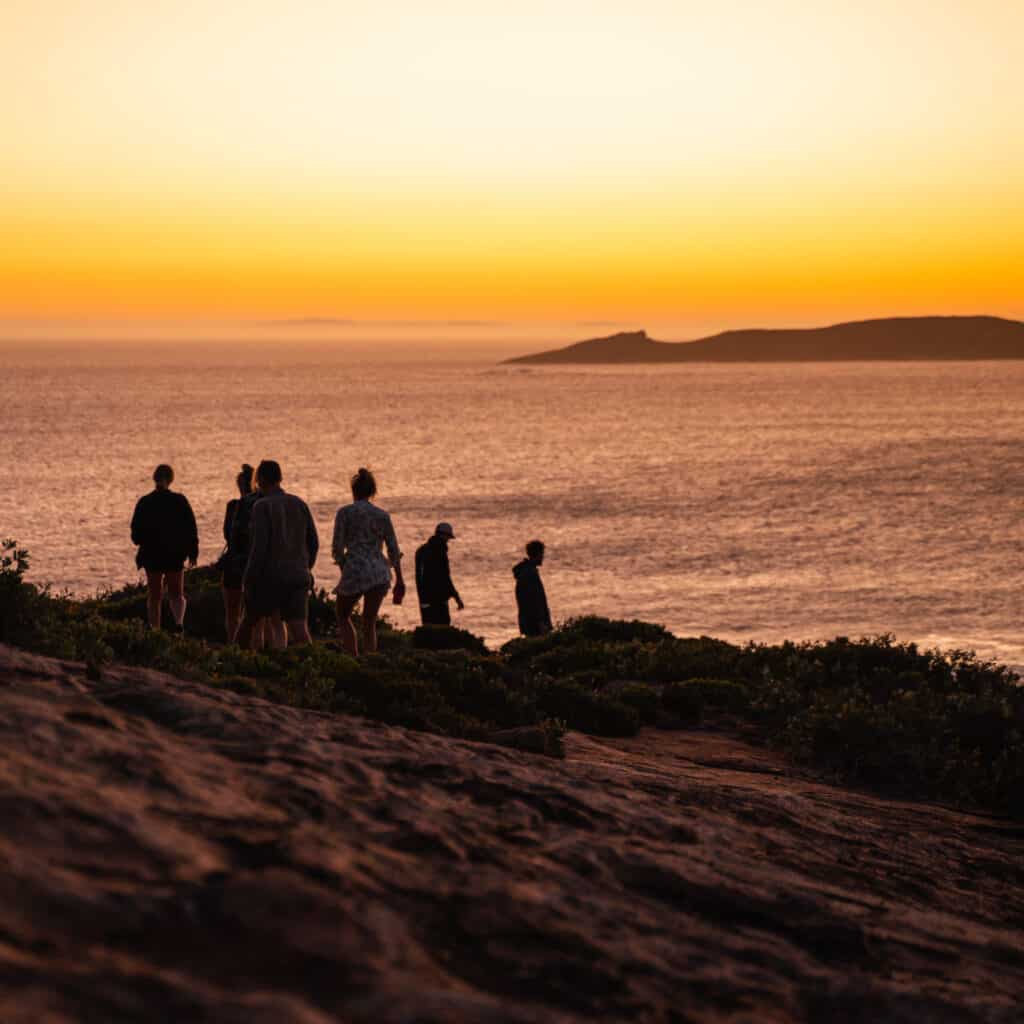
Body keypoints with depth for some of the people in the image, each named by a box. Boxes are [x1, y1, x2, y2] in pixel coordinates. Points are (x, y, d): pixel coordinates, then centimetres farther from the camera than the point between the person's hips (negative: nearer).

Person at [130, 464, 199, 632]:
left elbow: (136, 532, 0)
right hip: (175, 556, 0)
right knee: (176, 594, 8)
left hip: (151, 556, 0)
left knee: (154, 596, 12)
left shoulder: (144, 502, -5)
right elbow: (191, 529, -3)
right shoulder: (179, 501, -4)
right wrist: (193, 552, 5)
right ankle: (179, 621, -18)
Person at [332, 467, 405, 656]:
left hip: (354, 571, -3)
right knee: (369, 622, 13)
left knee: (343, 616, 19)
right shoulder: (382, 515, 8)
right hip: (380, 572, 3)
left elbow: (337, 548, -4)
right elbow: (394, 551, 7)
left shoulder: (345, 512, 0)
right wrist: (399, 581, 14)